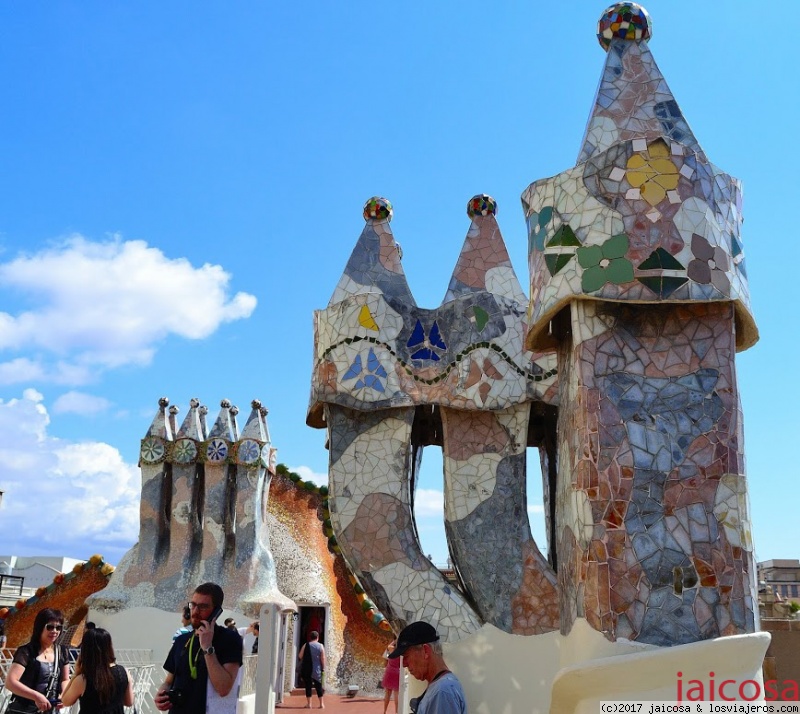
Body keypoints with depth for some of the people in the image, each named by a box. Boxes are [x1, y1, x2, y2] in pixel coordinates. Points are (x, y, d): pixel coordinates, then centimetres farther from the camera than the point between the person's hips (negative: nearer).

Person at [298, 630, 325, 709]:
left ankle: (309, 704, 4)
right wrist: (323, 669, 5)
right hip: (317, 669, 1)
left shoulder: (306, 645, -1)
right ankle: (321, 704, 9)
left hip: (307, 669, -1)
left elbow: (300, 656, -1)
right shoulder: (320, 646, 1)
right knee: (318, 686, 8)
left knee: (308, 686, 4)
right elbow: (323, 659, -2)